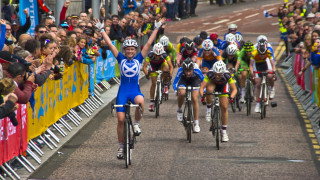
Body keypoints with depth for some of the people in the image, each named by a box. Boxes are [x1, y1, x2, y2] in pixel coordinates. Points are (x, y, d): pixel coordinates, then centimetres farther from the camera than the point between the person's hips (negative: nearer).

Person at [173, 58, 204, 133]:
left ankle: (196, 123, -8)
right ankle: (179, 110, 0)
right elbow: (175, 83, -31)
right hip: (183, 79, 0)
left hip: (194, 80, 0)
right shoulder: (180, 70, -36)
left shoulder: (196, 70, -37)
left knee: (195, 99, -16)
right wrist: (176, 91, -48)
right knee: (182, 93, -30)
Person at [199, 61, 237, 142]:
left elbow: (234, 89, -37)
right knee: (209, 89, -38)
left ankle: (224, 131, 3)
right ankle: (209, 109, -15)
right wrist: (202, 95, -58)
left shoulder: (227, 75, -37)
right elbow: (202, 87, -39)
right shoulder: (210, 74, -37)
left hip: (223, 86, 0)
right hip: (212, 83, 0)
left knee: (224, 107, -10)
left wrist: (231, 97, -56)